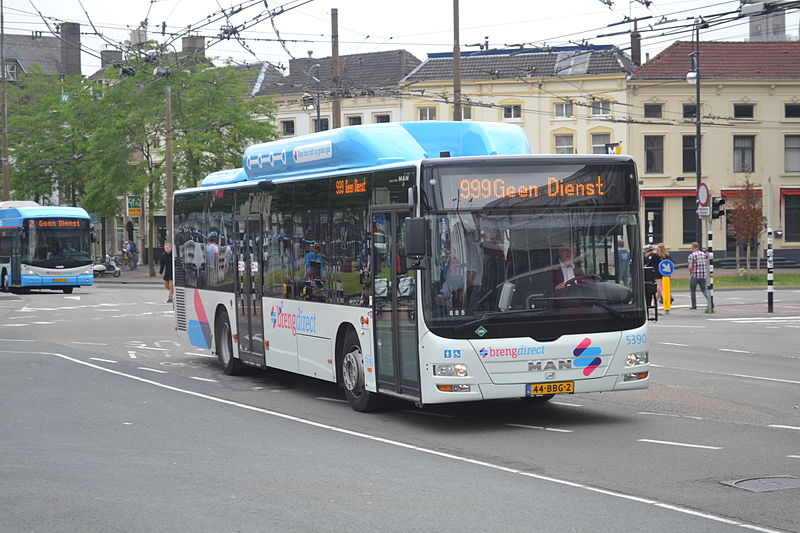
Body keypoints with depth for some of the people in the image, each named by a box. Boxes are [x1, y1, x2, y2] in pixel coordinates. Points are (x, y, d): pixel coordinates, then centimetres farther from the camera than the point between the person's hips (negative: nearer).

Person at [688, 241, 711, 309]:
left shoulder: (691, 255, -9)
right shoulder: (704, 254, 7)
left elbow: (690, 267, -14)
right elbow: (707, 265, 10)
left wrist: (690, 273, 3)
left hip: (694, 276, -4)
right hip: (703, 275, 4)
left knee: (693, 291, 11)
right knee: (704, 290, 9)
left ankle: (694, 305, 14)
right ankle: (710, 302, -12)